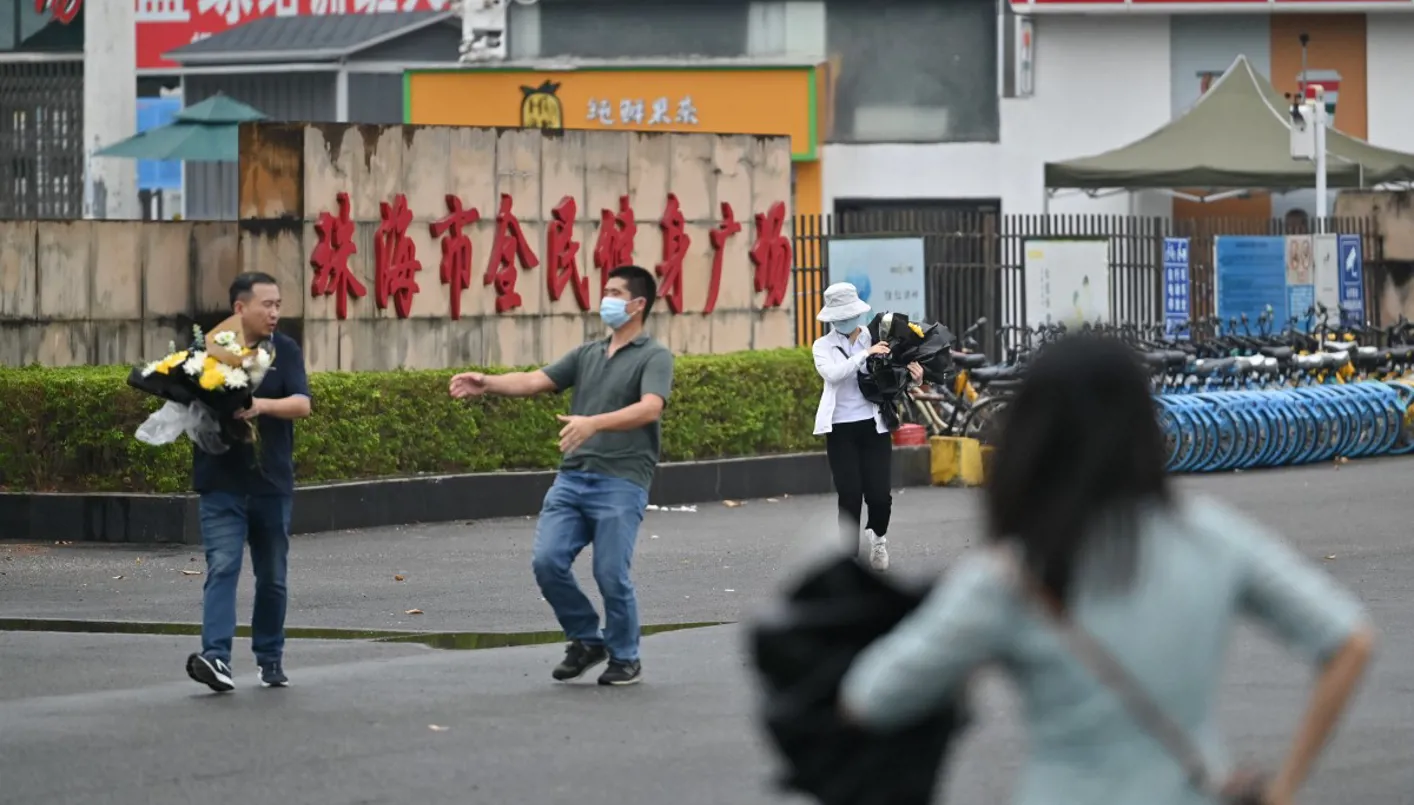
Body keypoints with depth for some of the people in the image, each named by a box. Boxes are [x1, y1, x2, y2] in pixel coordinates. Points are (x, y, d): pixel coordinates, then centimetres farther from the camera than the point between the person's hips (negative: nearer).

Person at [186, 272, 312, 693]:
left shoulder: (285, 351, 3)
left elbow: (302, 404, -10)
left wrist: (263, 406, -28)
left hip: (272, 483, 2)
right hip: (222, 483, -2)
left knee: (272, 577, 11)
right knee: (222, 567, -15)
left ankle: (270, 658, 25)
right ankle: (216, 657, -25)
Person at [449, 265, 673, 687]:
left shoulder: (654, 357, -2)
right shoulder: (587, 354, 18)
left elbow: (649, 409, -20)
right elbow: (533, 381, 9)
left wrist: (593, 423, -34)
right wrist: (487, 383, -10)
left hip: (621, 482, -6)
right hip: (572, 477, 6)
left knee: (611, 574, -7)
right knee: (547, 561, -6)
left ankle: (625, 658, 14)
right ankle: (586, 640, 14)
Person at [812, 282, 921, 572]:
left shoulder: (876, 338, 6)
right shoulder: (823, 346, 5)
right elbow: (832, 373, -15)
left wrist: (913, 378, -12)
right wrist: (865, 354, -21)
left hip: (874, 427, 0)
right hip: (841, 429, 0)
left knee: (879, 495, -5)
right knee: (849, 497, -4)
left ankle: (877, 535, 28)